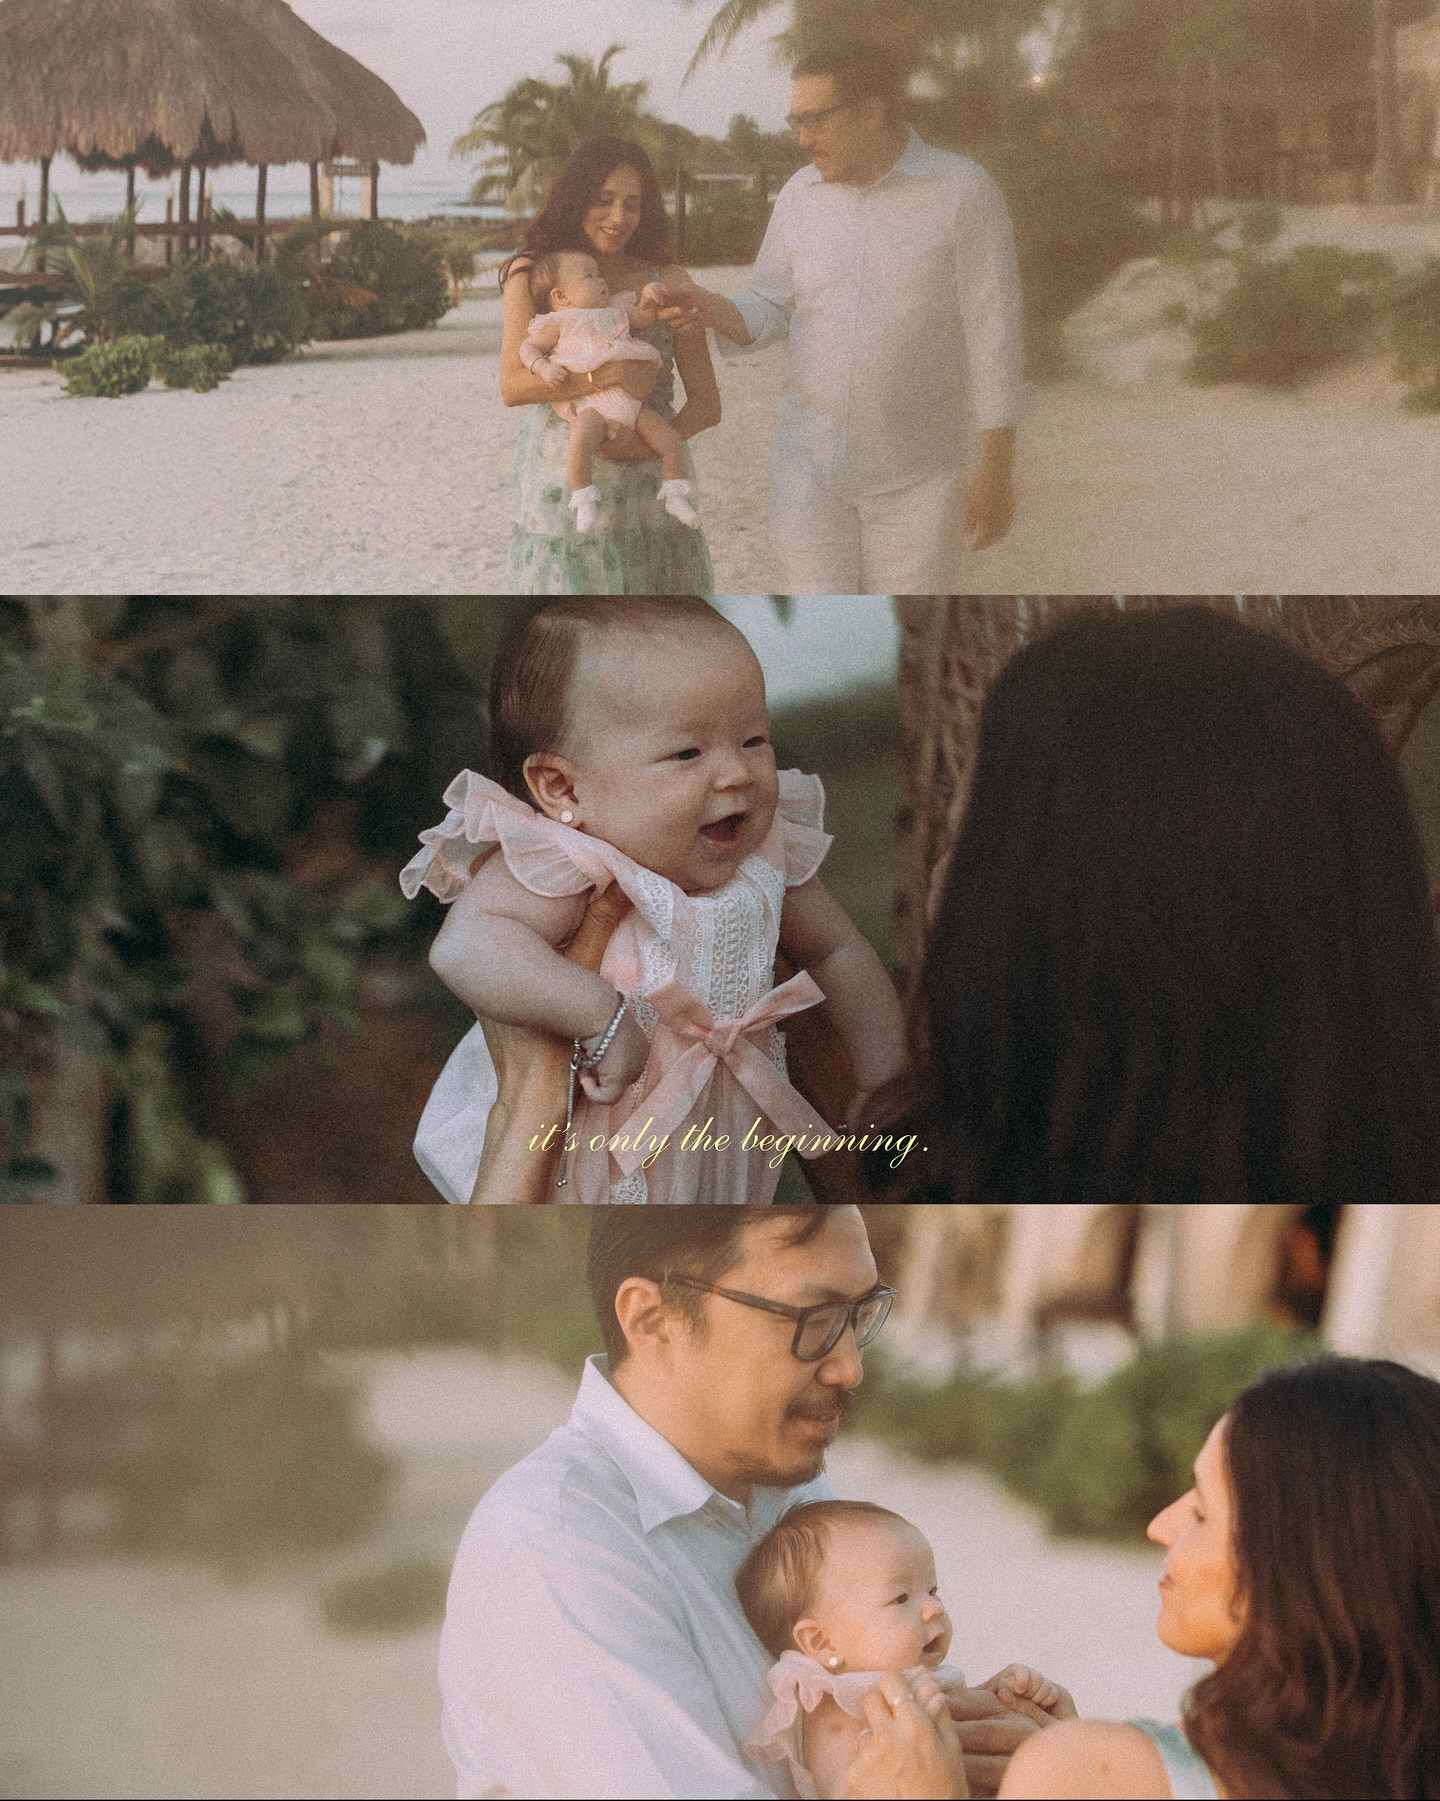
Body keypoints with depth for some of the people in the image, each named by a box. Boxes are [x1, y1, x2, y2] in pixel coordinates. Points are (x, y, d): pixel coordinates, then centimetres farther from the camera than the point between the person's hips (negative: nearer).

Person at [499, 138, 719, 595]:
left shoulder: (668, 283, 6)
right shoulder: (532, 277, 4)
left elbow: (706, 404, 6)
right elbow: (512, 386, -9)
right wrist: (612, 376, -20)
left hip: (649, 485, 1)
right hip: (561, 488, -1)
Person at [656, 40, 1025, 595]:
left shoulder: (961, 192, -9)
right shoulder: (800, 194, 6)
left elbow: (992, 334, -7)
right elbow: (770, 312, 11)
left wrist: (997, 467, -8)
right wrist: (716, 311, -12)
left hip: (916, 477, -4)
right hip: (807, 465, 4)